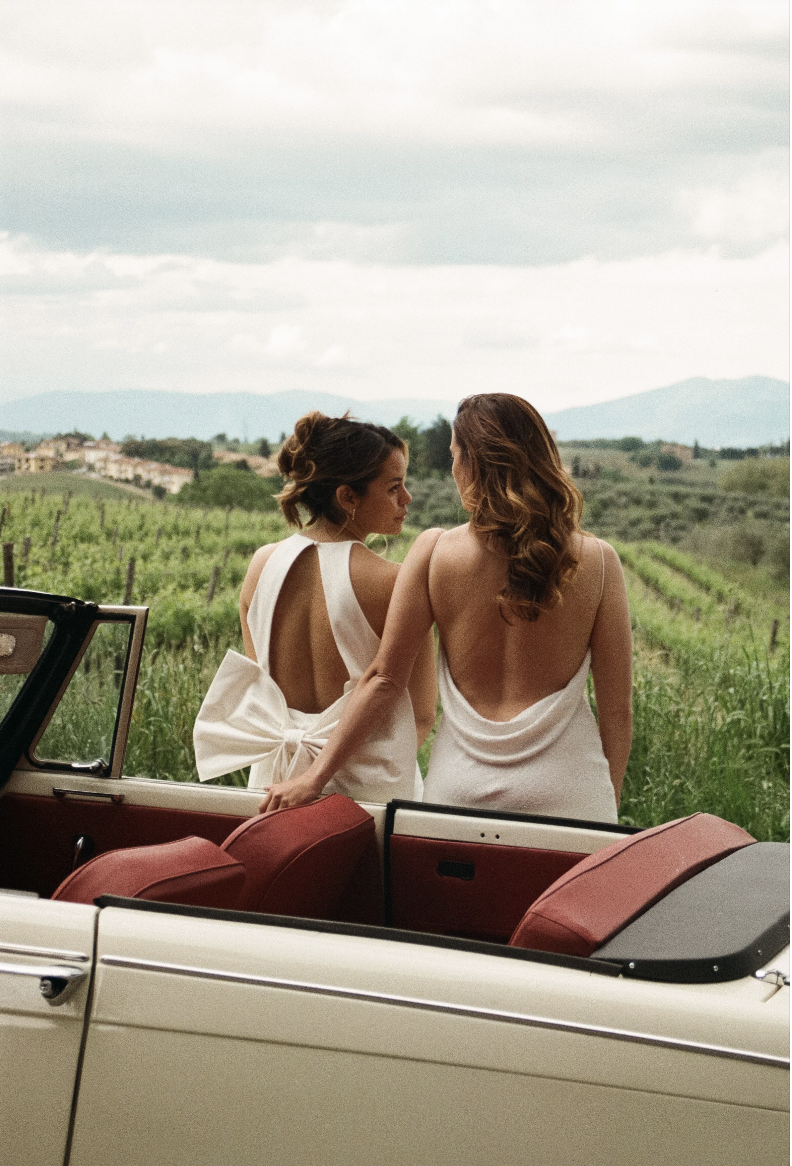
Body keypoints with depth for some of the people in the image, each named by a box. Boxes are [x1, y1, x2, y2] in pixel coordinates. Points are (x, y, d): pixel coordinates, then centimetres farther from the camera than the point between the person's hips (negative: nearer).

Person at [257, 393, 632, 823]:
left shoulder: (433, 552, -5)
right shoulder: (596, 561, -5)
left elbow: (383, 678, -2)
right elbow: (616, 708, -1)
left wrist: (315, 776, 6)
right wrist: (608, 808, 11)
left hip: (460, 784, 1)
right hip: (564, 791, -1)